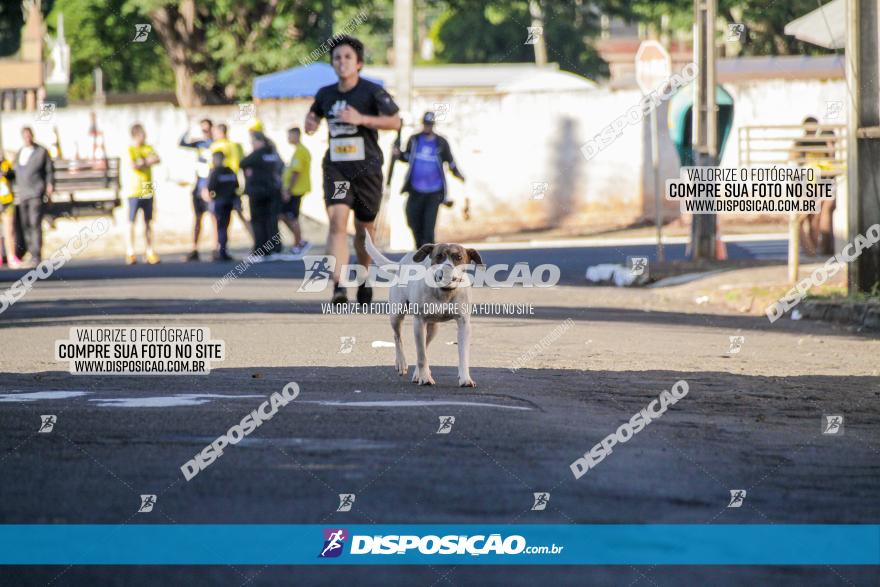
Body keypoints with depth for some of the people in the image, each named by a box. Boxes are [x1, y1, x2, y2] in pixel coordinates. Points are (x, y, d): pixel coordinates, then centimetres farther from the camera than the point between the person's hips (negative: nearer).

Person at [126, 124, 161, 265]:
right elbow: (134, 166, -18)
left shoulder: (148, 148, 11)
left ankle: (149, 252, 11)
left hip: (148, 191, 5)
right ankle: (130, 253, -2)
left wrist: (143, 161, -14)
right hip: (134, 190, -5)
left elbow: (157, 159, -5)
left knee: (148, 222, 7)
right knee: (131, 222, -4)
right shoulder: (130, 150, -4)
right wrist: (148, 161, -6)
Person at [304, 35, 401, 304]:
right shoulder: (325, 94, 7)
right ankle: (338, 286, -30)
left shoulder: (372, 91, -5)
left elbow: (395, 121, -14)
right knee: (337, 220, -19)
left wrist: (361, 119, -24)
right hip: (335, 168, 2)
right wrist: (310, 125, 3)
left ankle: (364, 278, 38)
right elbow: (313, 116, 27)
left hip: (366, 168, -2)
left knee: (363, 228, 10)